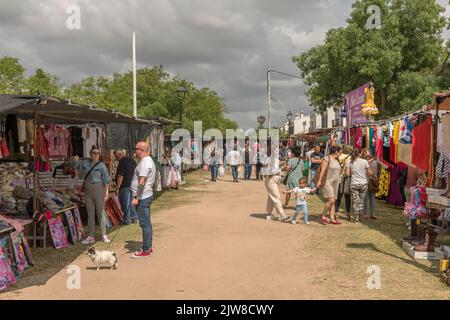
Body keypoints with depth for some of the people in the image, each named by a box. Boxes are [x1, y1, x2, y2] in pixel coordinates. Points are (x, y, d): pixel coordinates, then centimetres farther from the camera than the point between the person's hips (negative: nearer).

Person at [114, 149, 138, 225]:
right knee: (130, 202, 18)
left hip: (125, 186, -9)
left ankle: (127, 220, 7)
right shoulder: (132, 161, 11)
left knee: (125, 203, 1)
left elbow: (120, 176, -20)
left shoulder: (122, 162, -17)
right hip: (132, 185, 9)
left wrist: (117, 188, -16)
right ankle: (134, 217, 21)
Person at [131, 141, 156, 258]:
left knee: (145, 224, -6)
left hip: (142, 197, -11)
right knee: (147, 223, 15)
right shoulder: (148, 160, 16)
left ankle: (146, 250, -1)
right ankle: (148, 247, 23)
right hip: (146, 196, 11)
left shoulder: (145, 163, -18)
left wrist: (136, 198, -24)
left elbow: (142, 182, -25)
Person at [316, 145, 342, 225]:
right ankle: (323, 216, -3)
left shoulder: (337, 160, 16)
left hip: (335, 182, 8)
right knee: (331, 200, -17)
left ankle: (332, 219, 5)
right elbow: (323, 170, -12)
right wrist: (319, 181, -17)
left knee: (333, 202, 4)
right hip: (328, 182, -8)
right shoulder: (327, 159, -7)